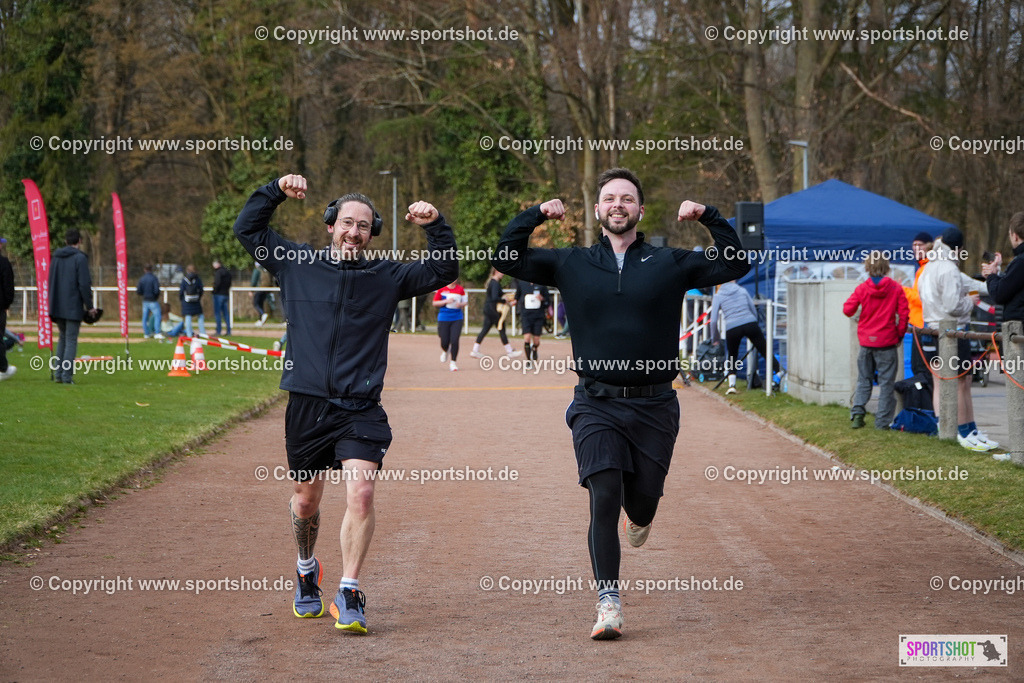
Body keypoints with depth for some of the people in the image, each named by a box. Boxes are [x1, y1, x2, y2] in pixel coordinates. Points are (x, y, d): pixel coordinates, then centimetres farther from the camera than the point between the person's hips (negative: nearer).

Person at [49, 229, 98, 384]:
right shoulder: (80, 258, -10)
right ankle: (67, 376, -7)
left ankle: (58, 374, 10)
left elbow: (51, 282, 15)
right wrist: (89, 306, -7)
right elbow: (84, 284, -15)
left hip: (57, 306, 6)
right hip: (73, 307, -6)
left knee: (63, 338, 16)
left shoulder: (55, 257, 10)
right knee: (71, 340, -2)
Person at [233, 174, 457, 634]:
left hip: (361, 410, -1)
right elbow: (247, 229, 12)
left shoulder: (387, 277, 8)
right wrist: (275, 191, 1)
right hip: (307, 404, 1)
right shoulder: (297, 264, 7)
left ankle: (349, 596, -12)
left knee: (360, 493, -18)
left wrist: (435, 227, -5)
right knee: (305, 502, 13)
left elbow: (443, 271, 9)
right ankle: (307, 572, 41)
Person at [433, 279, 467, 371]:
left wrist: (460, 304, -12)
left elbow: (465, 302, 11)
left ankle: (452, 362, 1)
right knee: (445, 341, 0)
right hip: (444, 318, -1)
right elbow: (435, 303, 1)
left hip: (457, 318, 1)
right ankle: (445, 351, 38)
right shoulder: (441, 289, -1)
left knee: (455, 340, -12)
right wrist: (446, 301, -14)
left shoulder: (460, 289, 4)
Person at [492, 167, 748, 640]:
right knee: (604, 497, -15)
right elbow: (506, 258, 8)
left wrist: (708, 217, -2)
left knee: (642, 502, 8)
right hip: (596, 405, -1)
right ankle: (609, 603, -12)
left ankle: (639, 514, 48)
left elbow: (735, 264, 5)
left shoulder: (670, 264, 6)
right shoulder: (571, 265, 7)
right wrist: (536, 215, 0)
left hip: (654, 406, 1)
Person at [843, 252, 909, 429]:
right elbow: (904, 313, -7)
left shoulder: (862, 288, -5)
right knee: (886, 382, 4)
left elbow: (848, 310, -5)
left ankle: (857, 411, -2)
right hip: (887, 341, -2)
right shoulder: (895, 288, -6)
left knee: (864, 380, 15)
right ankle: (882, 421, 2)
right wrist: (900, 334, 6)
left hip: (866, 341, 2)